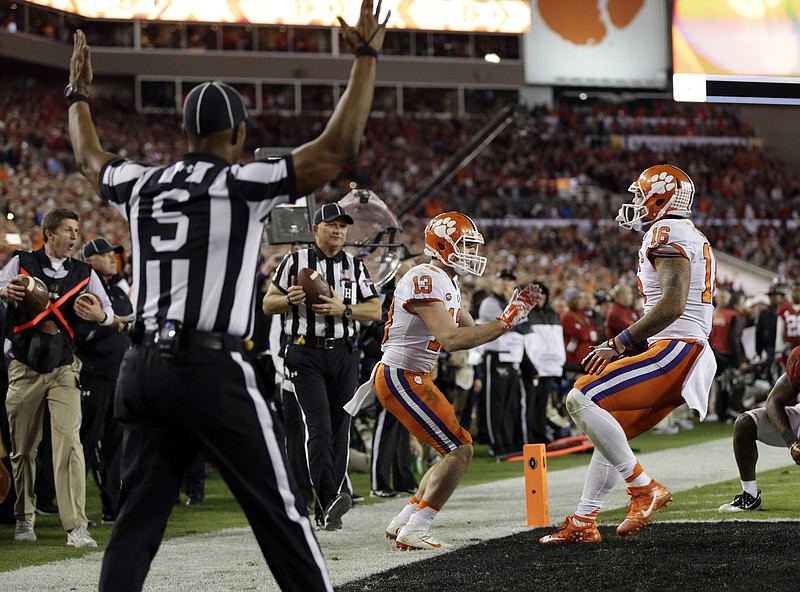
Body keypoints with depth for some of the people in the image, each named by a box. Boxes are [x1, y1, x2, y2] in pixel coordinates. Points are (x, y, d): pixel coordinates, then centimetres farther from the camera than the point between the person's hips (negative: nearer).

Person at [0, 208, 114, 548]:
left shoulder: (84, 273, 10)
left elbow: (109, 312, 10)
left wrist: (99, 316, -15)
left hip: (64, 369, 1)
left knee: (69, 442, -13)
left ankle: (76, 527, -17)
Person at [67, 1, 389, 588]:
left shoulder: (140, 185, 11)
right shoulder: (244, 185, -6)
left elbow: (89, 157, 33)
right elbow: (338, 147, -10)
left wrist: (79, 93, 50)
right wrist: (367, 56, -4)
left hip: (144, 366, 6)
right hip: (213, 371, -6)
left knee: (137, 521, 6)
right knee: (279, 513, 1)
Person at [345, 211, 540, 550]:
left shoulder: (447, 283, 14)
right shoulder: (425, 280, -19)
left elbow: (472, 332, 18)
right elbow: (451, 340, -28)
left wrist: (512, 313, 4)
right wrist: (505, 322, -24)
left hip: (414, 379, 10)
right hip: (400, 379, -10)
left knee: (456, 450, 13)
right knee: (460, 451, -12)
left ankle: (403, 522, 17)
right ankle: (414, 530, -8)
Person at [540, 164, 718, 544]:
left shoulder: (667, 233, -9)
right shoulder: (694, 240, 24)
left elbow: (672, 305, -22)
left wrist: (618, 344, -20)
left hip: (674, 349, -11)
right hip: (689, 353, 11)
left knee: (582, 400, -17)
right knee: (612, 432, 17)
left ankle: (644, 488, -15)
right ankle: (583, 524, 19)